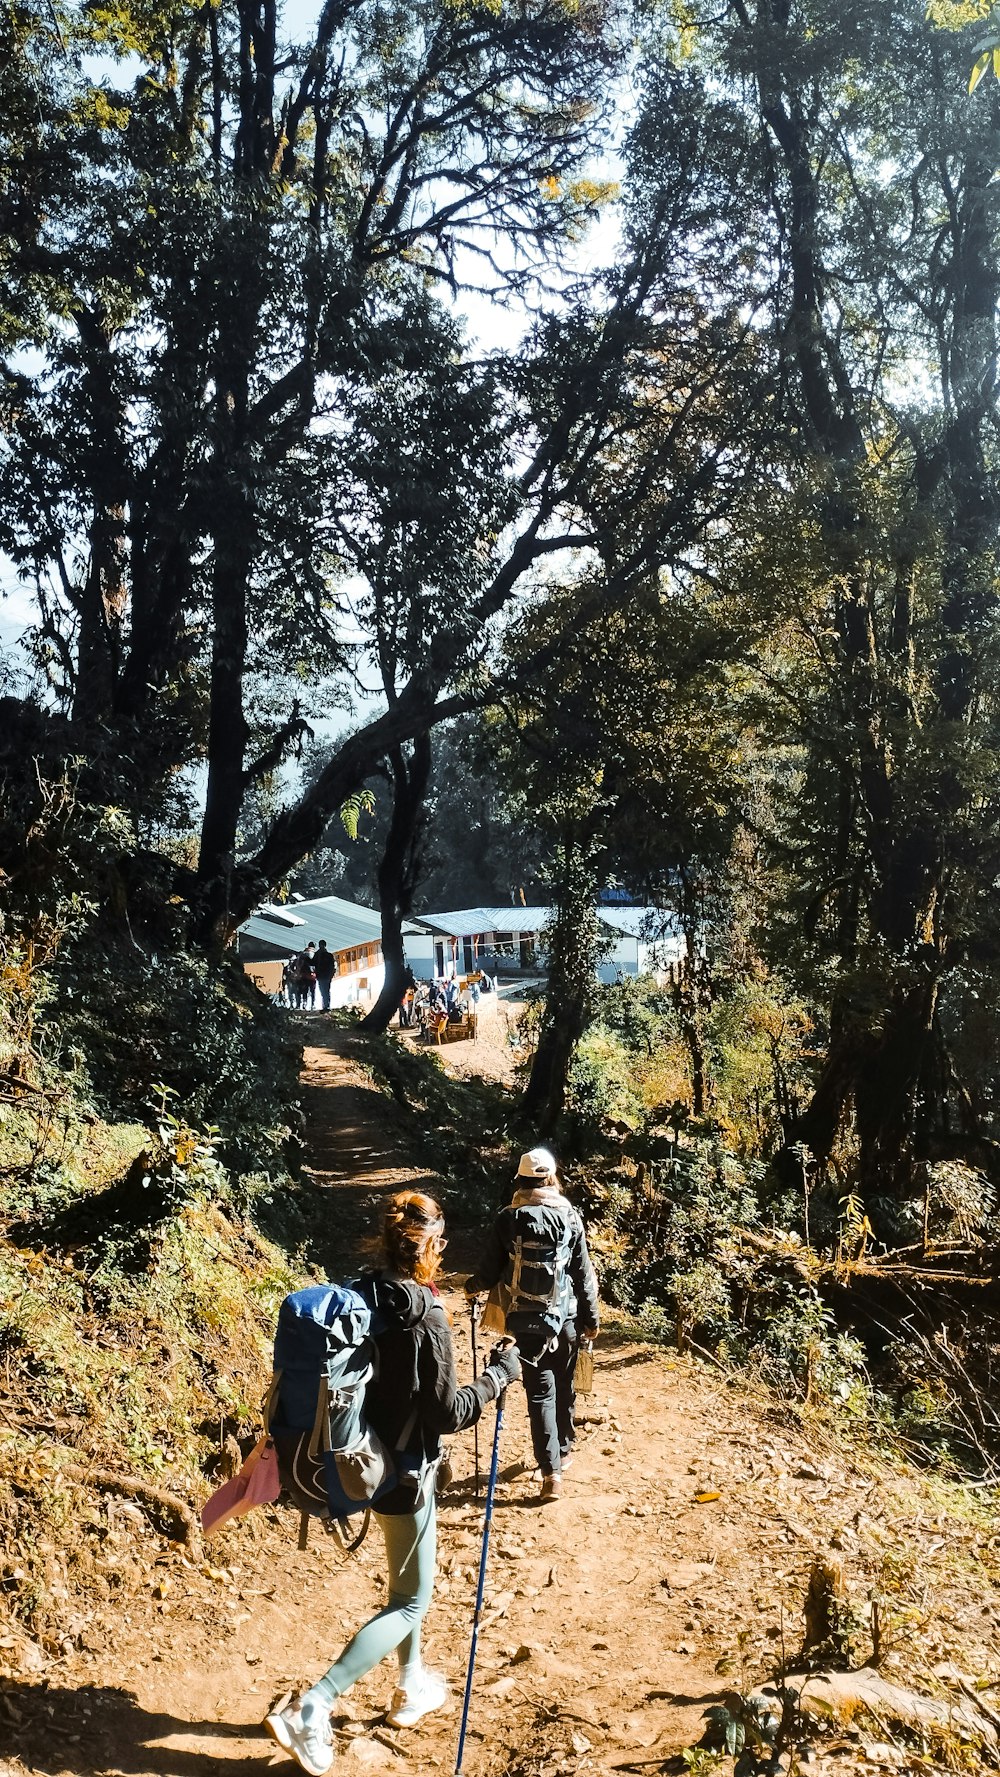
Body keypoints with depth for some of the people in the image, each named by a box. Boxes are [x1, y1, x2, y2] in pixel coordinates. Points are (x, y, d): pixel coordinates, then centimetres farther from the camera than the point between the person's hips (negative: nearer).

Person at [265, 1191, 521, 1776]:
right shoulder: (426, 1320, -26)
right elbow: (448, 1413, -20)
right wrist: (500, 1373, -8)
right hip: (405, 1470, -8)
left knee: (408, 1580, 28)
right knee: (412, 1600, 7)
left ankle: (412, 1688, 43)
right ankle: (310, 1711, 0)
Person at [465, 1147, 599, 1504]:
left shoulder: (508, 1219, -7)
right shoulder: (570, 1217, -4)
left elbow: (490, 1269, -1)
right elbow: (583, 1273, -1)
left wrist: (472, 1286, 20)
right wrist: (591, 1317, 9)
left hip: (527, 1322, -1)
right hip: (566, 1318, 2)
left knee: (540, 1391, 3)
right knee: (563, 1386, 20)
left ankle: (551, 1471, -1)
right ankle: (563, 1449, 37)